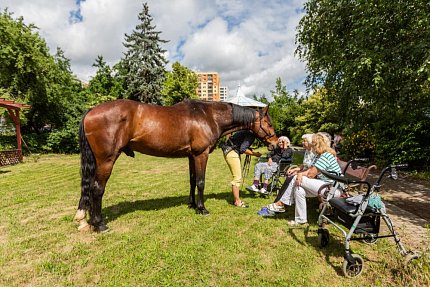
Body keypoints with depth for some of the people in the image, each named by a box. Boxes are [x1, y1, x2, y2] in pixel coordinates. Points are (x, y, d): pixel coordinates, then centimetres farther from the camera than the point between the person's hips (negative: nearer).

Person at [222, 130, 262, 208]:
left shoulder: (249, 133, 14)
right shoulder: (251, 135, -16)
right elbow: (243, 149, -24)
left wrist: (253, 152, 9)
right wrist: (254, 154, -13)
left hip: (233, 152, 11)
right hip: (231, 153, -11)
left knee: (238, 177, 13)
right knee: (237, 178, -7)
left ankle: (237, 200, 20)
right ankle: (237, 202, 2)